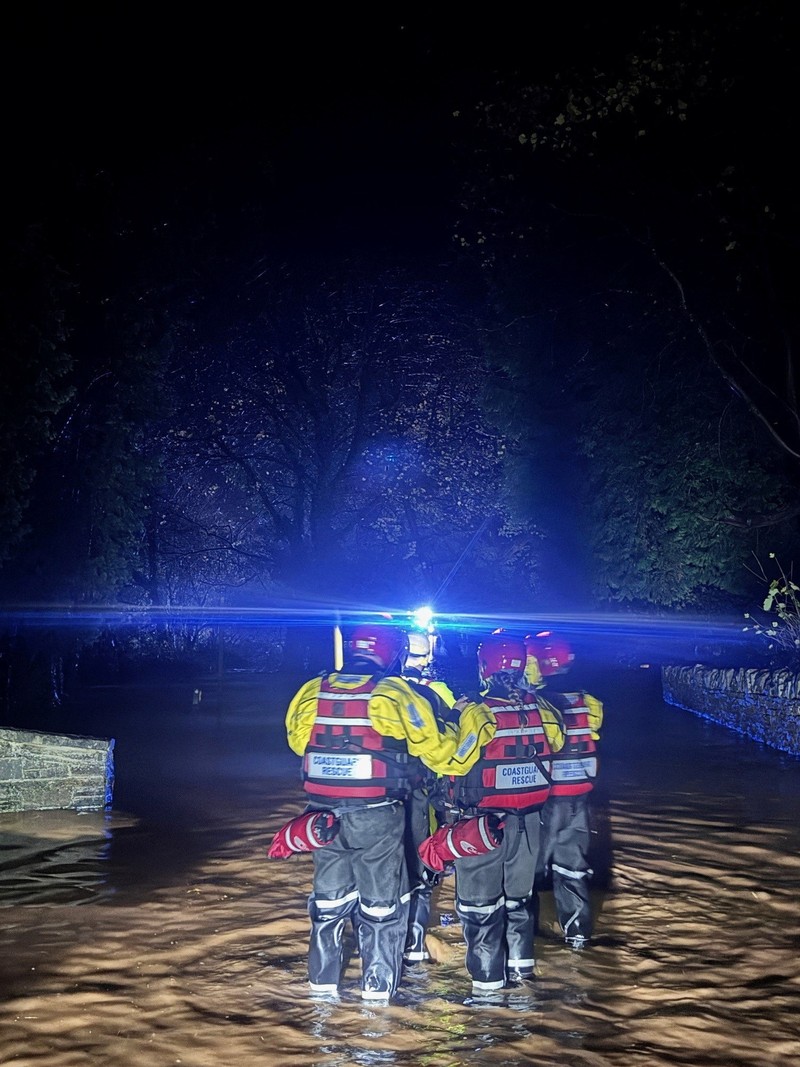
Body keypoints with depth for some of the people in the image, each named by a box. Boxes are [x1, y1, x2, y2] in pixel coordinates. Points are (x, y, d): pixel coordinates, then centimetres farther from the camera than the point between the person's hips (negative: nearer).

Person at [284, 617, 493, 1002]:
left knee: (329, 899, 19)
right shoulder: (394, 695, -12)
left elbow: (297, 741, 16)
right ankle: (377, 988, 16)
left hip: (323, 813, 4)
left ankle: (323, 981, 27)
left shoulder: (311, 693, -1)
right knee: (382, 904, 12)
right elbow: (442, 753, -9)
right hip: (375, 816, -4)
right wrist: (475, 720, 7)